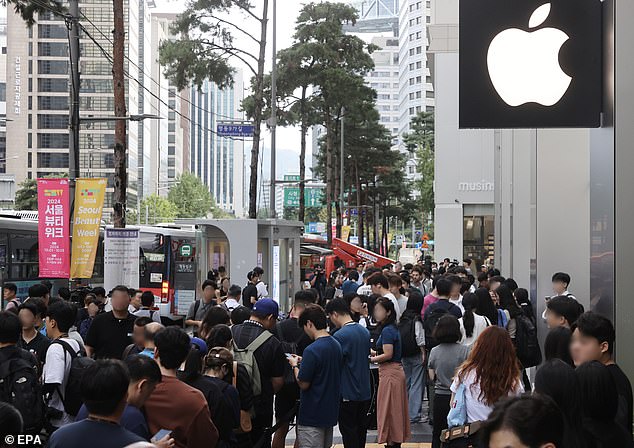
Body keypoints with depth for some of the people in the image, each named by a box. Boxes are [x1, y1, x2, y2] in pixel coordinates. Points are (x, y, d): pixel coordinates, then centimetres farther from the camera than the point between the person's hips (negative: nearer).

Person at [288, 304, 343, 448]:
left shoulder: (312, 350, -21)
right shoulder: (336, 345, 5)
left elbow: (303, 384, -17)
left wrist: (294, 365, -1)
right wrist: (303, 361, 13)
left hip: (312, 415, -8)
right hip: (331, 412, 8)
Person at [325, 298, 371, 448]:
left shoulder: (340, 336, -18)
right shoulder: (365, 332, 6)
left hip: (348, 394, -7)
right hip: (365, 392, 7)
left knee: (348, 432, 1)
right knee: (361, 428, 15)